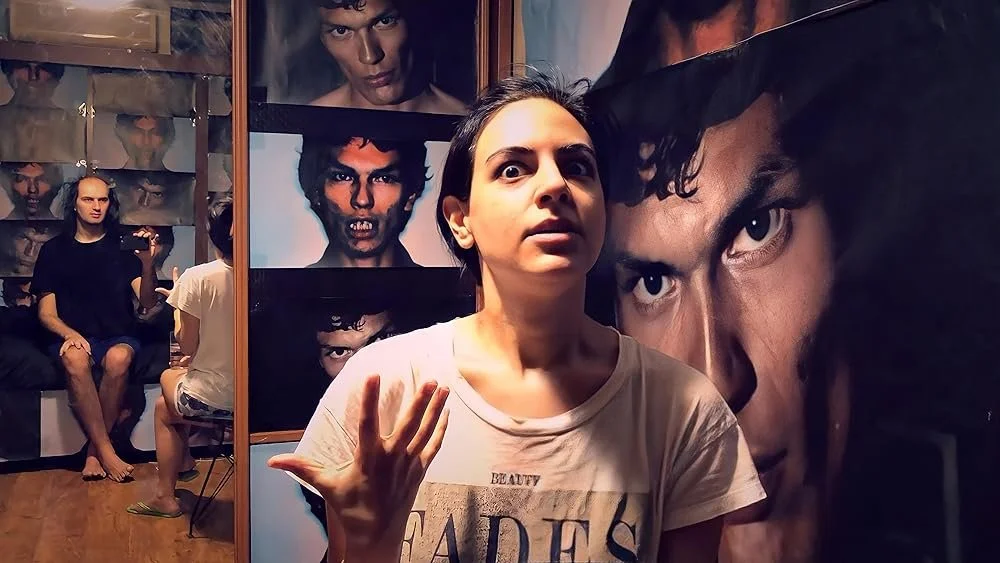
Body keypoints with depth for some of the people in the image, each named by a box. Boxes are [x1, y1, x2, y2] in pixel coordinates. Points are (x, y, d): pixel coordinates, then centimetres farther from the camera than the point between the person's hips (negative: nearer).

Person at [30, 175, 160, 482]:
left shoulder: (124, 246, 7)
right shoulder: (54, 250, 9)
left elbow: (148, 303, -3)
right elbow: (46, 312, 6)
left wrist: (147, 263, -23)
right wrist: (69, 333, -17)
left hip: (118, 336, 0)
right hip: (71, 336, 0)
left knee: (119, 358, -35)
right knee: (75, 359, -35)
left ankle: (95, 452, -22)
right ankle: (107, 453, -30)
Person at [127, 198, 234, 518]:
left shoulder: (198, 277, -17)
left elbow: (187, 345, -9)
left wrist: (177, 304, 6)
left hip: (210, 399, -4)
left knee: (164, 406, 31)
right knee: (175, 376, 33)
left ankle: (165, 496, 35)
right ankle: (181, 462, 42)